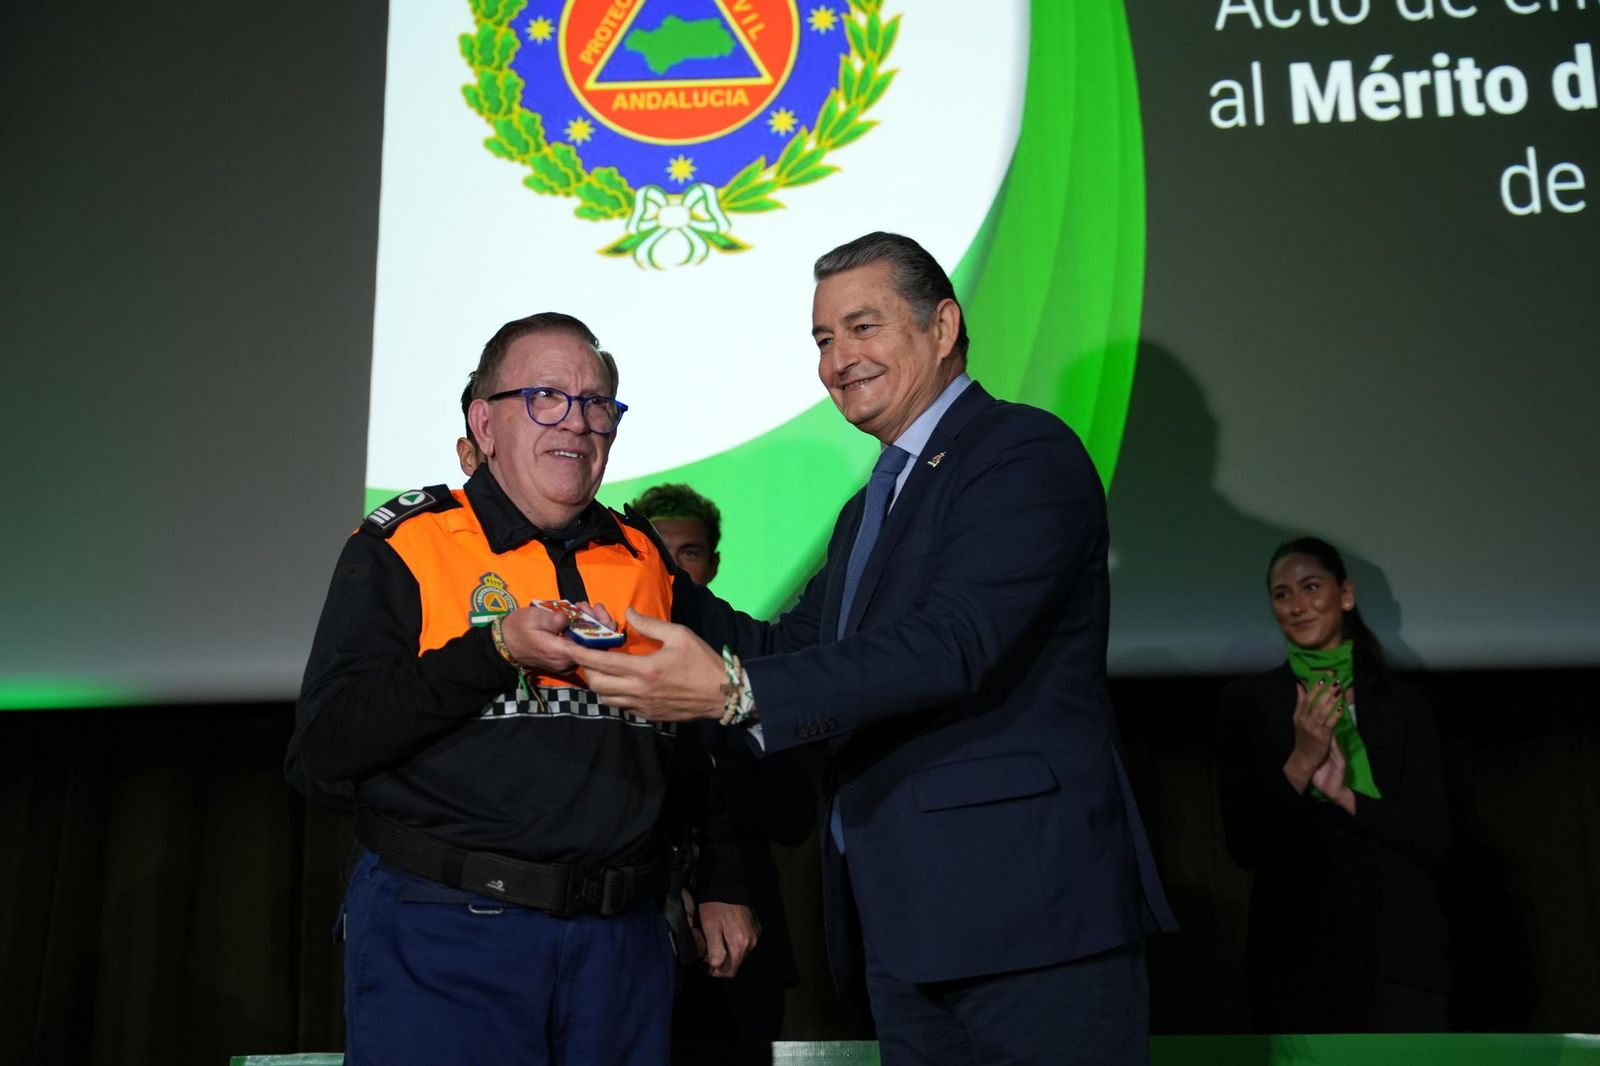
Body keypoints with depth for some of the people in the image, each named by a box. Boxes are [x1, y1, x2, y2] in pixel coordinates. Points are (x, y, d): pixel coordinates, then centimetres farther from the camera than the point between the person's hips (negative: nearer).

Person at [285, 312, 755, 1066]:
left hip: (620, 941, 4)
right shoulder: (403, 546, -3)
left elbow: (694, 744, 21)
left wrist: (722, 886, 16)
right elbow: (321, 751, -11)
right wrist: (496, 650, -19)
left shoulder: (644, 563, 10)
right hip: (440, 937, -4)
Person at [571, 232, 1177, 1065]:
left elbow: (951, 645, -23)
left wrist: (735, 692, -31)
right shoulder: (871, 506, 20)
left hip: (1028, 910, -8)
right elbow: (796, 647, 17)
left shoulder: (1027, 454, -10)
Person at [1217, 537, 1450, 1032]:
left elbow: (1435, 839, 4)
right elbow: (1244, 844, 1)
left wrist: (1343, 795, -9)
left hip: (1399, 951, 1)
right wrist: (1301, 762, -12)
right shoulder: (1247, 702, 6)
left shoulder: (1405, 705, 10)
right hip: (1298, 952, -1)